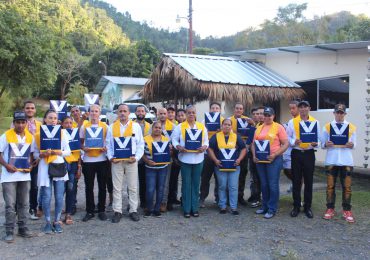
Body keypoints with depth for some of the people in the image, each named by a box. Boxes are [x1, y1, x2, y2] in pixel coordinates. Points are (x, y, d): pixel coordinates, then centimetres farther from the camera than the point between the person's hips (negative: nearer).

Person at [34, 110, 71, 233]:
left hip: (59, 167, 1)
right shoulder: (38, 135, 2)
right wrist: (43, 154, -18)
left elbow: (68, 152, 5)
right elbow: (35, 154, 2)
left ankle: (57, 221, 16)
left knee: (59, 197, 3)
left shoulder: (62, 134, 5)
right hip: (45, 168, -1)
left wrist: (58, 152, -12)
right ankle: (48, 222, 14)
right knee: (46, 197, 0)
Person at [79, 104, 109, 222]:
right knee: (89, 187, 6)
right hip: (88, 160, 1)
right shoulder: (84, 126, 7)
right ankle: (89, 211, 16)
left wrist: (106, 148, -11)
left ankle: (101, 210, 16)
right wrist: (83, 148, -10)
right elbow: (81, 142, 11)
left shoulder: (105, 126, 5)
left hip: (102, 160, -1)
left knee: (102, 186, 6)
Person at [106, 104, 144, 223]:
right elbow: (108, 144, 7)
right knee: (117, 187, 6)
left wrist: (136, 157, -10)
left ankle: (133, 211, 16)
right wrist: (110, 157, -7)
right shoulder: (111, 127, 6)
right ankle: (117, 211, 14)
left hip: (131, 161, -1)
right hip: (116, 161, 1)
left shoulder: (136, 126, 2)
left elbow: (140, 144, 1)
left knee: (133, 187, 5)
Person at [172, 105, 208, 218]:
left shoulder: (202, 127, 7)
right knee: (186, 184, 2)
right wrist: (178, 147, -16)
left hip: (198, 159, 2)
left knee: (196, 184, 8)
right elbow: (174, 139, 3)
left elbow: (206, 141, 11)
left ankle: (195, 208, 17)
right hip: (185, 159, -2)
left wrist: (204, 147, -10)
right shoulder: (180, 126, 0)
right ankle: (186, 209, 10)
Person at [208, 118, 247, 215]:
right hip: (220, 166, -1)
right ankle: (222, 206, 15)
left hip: (234, 166, 1)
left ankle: (234, 207, 8)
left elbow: (243, 149, 10)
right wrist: (215, 160, -7)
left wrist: (239, 159, -3)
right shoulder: (216, 136, 4)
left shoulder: (236, 137, 8)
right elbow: (210, 149, 2)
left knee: (233, 187, 0)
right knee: (222, 187, 5)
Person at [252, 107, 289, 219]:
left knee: (273, 185, -2)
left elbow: (285, 144, -6)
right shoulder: (259, 128, 13)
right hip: (260, 160, 5)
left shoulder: (278, 127, -2)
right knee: (264, 184, 12)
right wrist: (254, 155, 0)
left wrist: (275, 155, -16)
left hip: (274, 159, -5)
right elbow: (254, 144, 17)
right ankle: (265, 206, 23)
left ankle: (272, 209, 6)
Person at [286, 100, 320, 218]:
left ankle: (308, 207, 19)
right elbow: (287, 137, 1)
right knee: (296, 181, 7)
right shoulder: (292, 122, 1)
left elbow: (319, 138, 5)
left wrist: (316, 143, -17)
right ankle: (296, 207, 19)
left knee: (308, 181, 7)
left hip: (309, 154, 0)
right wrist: (294, 142, -19)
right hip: (296, 153, 0)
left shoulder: (315, 122, 3)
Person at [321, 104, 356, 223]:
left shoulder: (351, 127, 5)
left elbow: (353, 145, 9)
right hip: (331, 161, 0)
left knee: (347, 186, 2)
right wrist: (326, 144, -16)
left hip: (346, 161, 0)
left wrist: (351, 145, -14)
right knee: (330, 186, 5)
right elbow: (322, 144, 6)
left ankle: (347, 210, 10)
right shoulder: (327, 127, 5)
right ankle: (330, 209, 14)